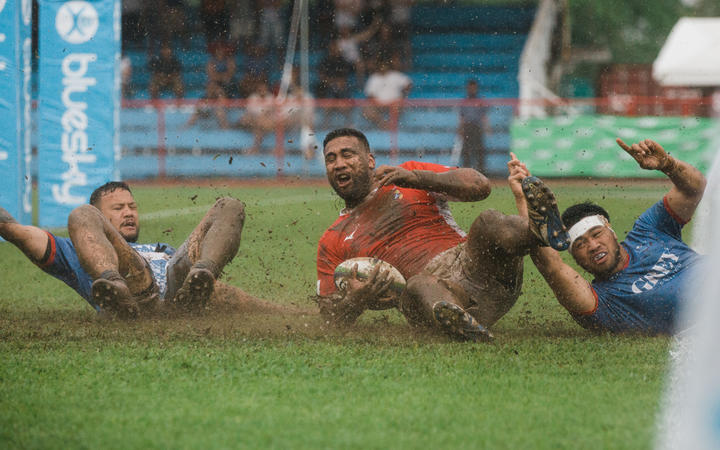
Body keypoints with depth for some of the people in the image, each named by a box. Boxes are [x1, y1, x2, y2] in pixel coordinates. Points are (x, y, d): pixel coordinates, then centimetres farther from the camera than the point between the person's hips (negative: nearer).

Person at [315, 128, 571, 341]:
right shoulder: (333, 242, 23)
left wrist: (416, 178, -5)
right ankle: (462, 326, -70)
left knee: (490, 224, -30)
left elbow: (479, 185, 8)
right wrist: (357, 299, -9)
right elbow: (332, 319, 16)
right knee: (418, 286, -39)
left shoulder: (410, 173, 21)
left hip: (470, 264, 1)